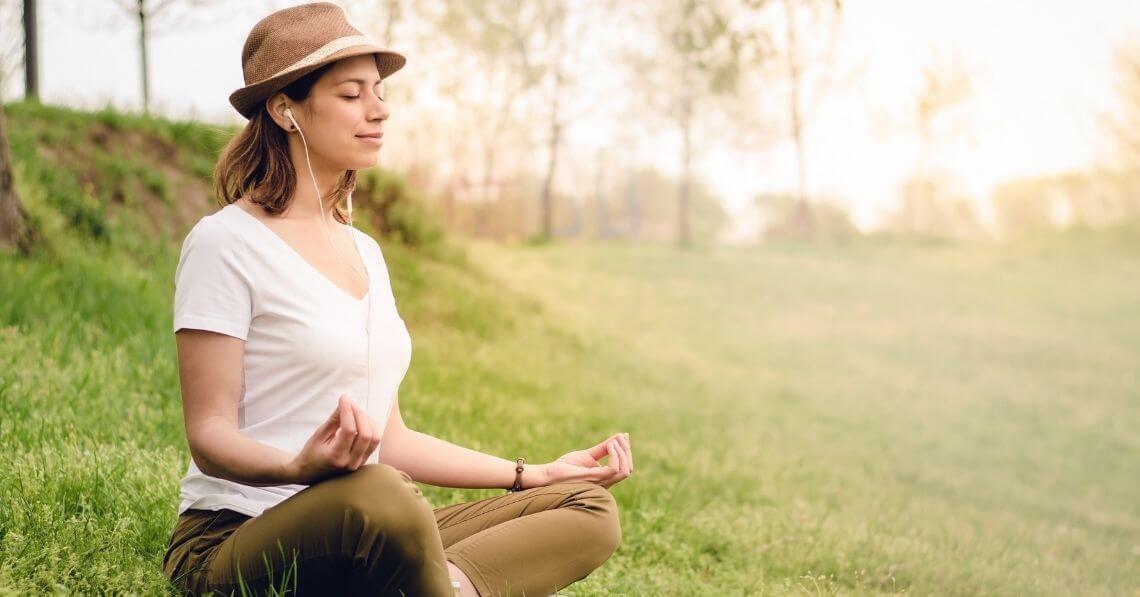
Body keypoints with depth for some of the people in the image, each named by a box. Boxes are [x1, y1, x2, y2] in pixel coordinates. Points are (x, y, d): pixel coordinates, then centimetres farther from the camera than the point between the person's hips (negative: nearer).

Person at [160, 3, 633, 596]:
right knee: (379, 495, -41)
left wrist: (535, 474, 14)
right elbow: (210, 436, -11)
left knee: (589, 507, -7)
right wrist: (301, 467, -33)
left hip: (369, 539, 8)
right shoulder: (225, 242, -7)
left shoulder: (365, 252, 16)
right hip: (233, 540, -7)